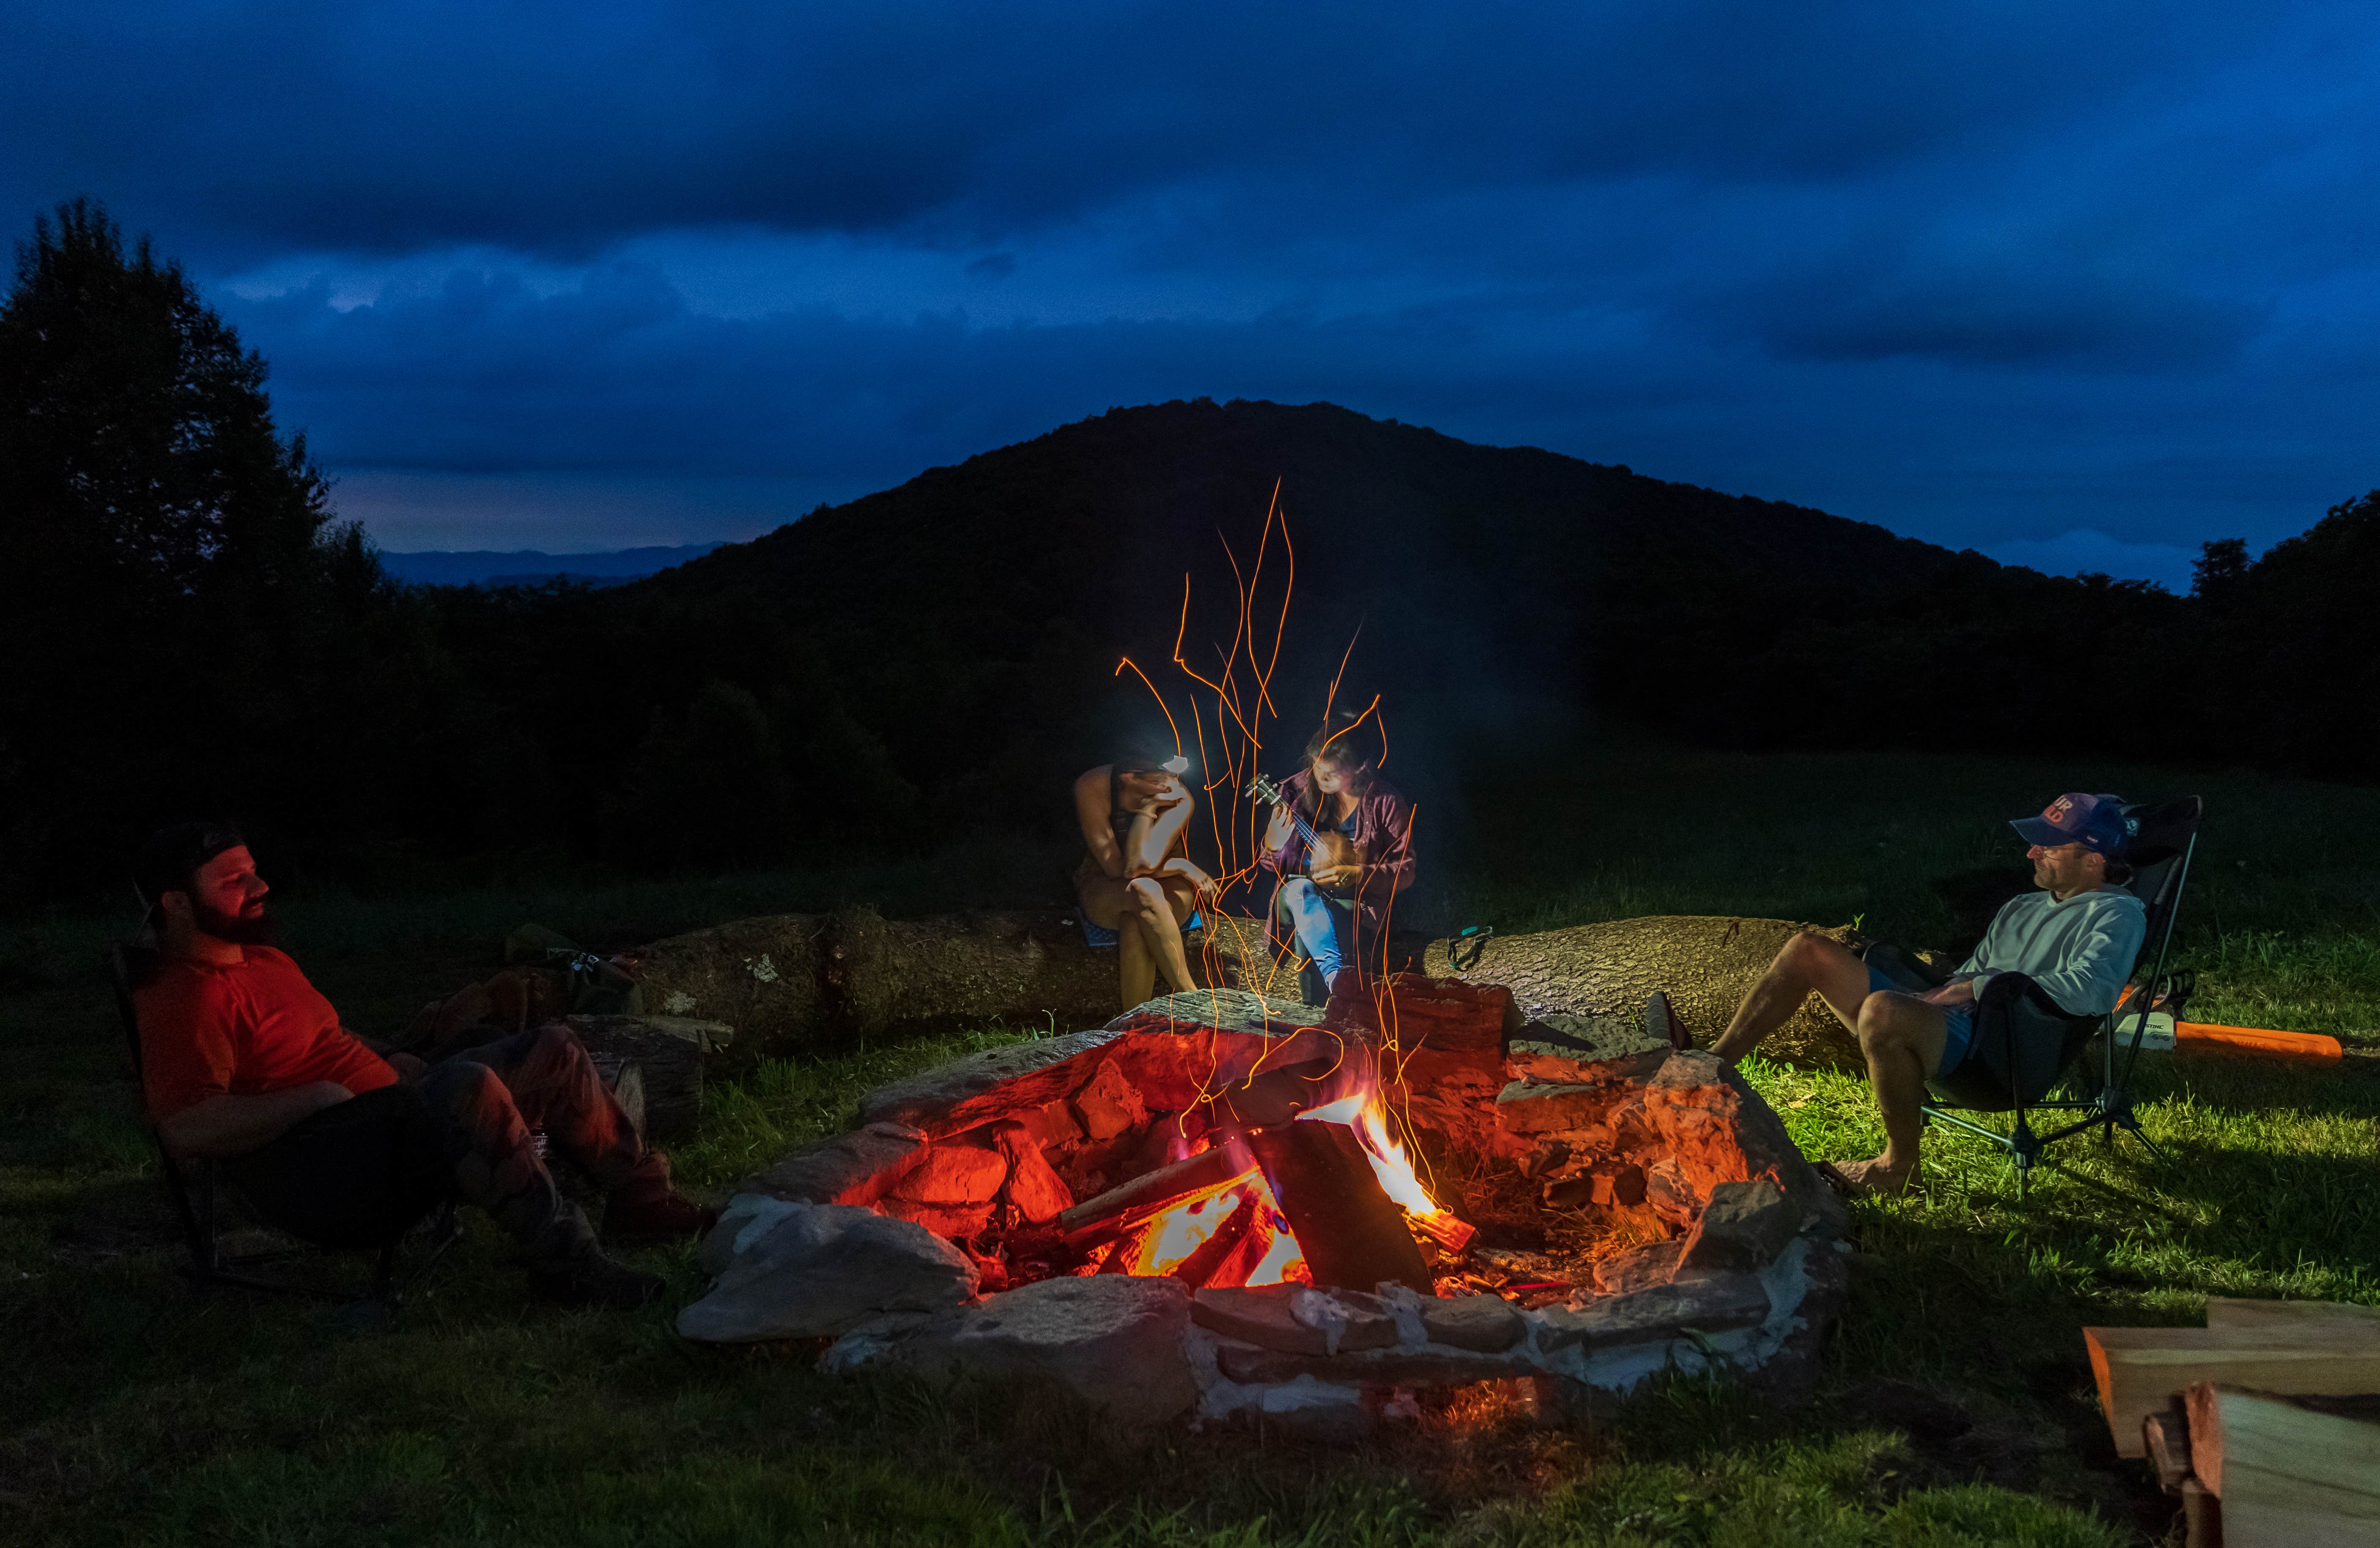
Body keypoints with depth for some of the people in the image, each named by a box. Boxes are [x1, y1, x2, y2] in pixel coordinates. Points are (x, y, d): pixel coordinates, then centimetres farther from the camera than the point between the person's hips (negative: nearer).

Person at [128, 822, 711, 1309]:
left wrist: (391, 1067, 13)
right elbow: (187, 1128, -27)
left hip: (382, 1123, 11)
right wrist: (320, 1097, -24)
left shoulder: (264, 959, 19)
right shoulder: (181, 997, -14)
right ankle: (565, 1263, -29)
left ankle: (641, 1193, 17)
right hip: (320, 1187, -11)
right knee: (468, 1086, -35)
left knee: (552, 1051, 8)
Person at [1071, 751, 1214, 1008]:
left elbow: (1141, 864, -31)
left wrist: (1146, 812, -26)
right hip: (1105, 890, 0)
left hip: (1166, 886, 0)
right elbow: (1116, 868, -22)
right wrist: (1182, 867, -19)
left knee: (1135, 925, -37)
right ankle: (1190, 995, -30)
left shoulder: (1179, 798, -20)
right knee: (1145, 891, -38)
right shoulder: (1092, 786, -21)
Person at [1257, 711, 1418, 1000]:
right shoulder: (1298, 790, 0)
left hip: (1359, 903, -2)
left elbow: (1405, 873, -3)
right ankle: (1338, 976, -52)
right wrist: (1274, 844, -17)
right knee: (1300, 890, -36)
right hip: (1302, 894, 2)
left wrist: (1357, 875, -19)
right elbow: (1275, 866, 7)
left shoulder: (1386, 802, -5)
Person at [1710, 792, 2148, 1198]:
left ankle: (1899, 1167, -18)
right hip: (1945, 1016, 9)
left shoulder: (2116, 913, 1)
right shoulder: (2021, 908, 28)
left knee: (1882, 1009, -39)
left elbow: (2092, 990, -19)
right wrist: (1940, 989, 6)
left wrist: (1978, 987, -15)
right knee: (1809, 951, -1)